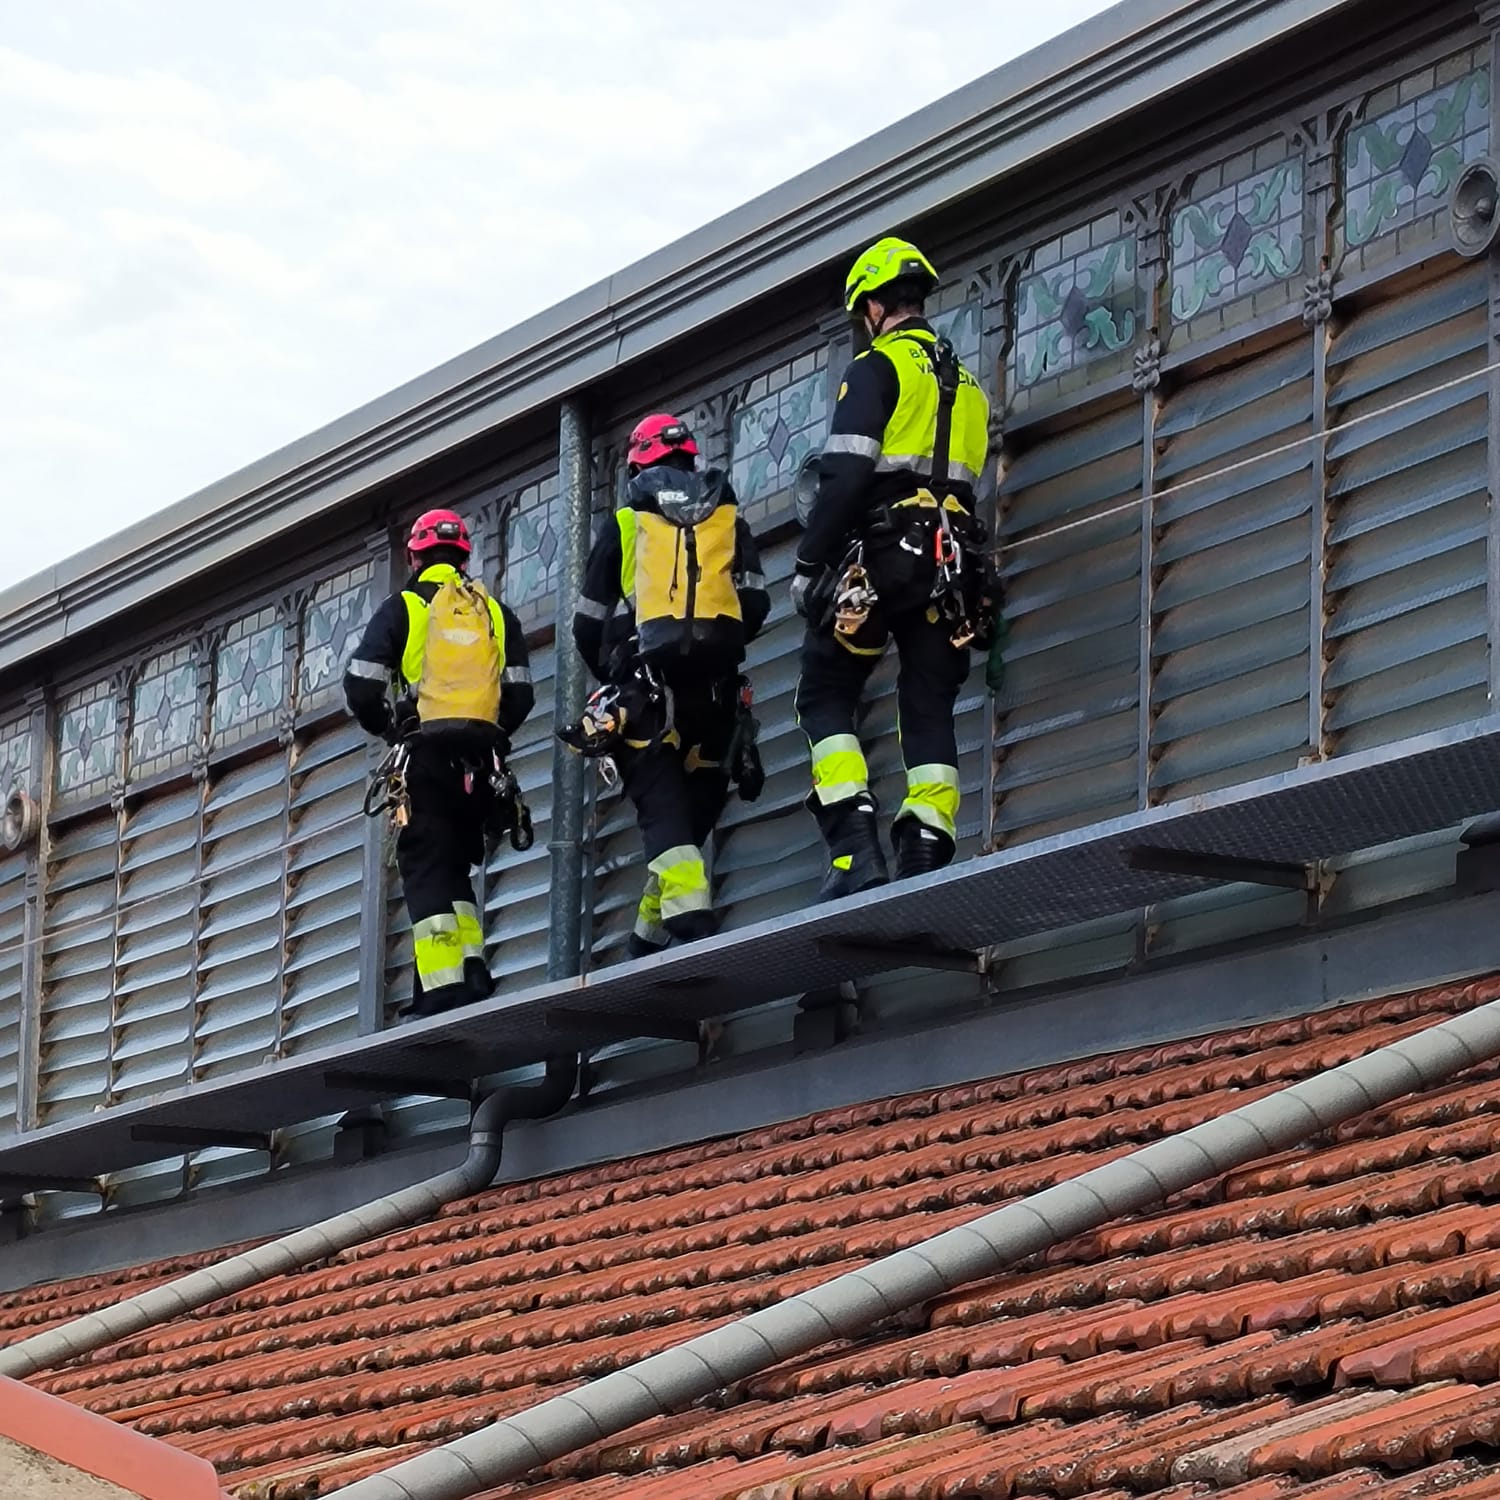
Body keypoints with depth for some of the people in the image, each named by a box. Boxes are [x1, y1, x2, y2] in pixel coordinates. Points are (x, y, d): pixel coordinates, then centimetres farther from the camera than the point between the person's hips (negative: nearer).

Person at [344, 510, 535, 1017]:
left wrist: (387, 728, 14)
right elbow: (520, 694, 9)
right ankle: (472, 972, 0)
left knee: (427, 870, -6)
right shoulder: (496, 613, 15)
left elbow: (362, 685, -4)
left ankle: (444, 988, -19)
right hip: (482, 760, 4)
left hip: (426, 754, -4)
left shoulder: (403, 609, 3)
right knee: (456, 867, 15)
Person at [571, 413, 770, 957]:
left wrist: (614, 678, 28)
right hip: (715, 687, 2)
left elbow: (587, 625, 11)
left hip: (645, 681, -2)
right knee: (697, 803, 11)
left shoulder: (623, 525, 10)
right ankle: (650, 933, 6)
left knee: (661, 805, -8)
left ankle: (687, 908, -30)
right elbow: (755, 605, 9)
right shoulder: (729, 518, 15)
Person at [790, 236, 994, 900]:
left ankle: (857, 852, -13)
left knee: (826, 697, 2)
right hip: (952, 562, 6)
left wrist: (808, 564, -9)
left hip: (881, 553, -6)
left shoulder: (877, 367, -3)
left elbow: (845, 475, -13)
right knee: (930, 710, 5)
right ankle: (926, 861, -8)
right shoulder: (965, 382, 21)